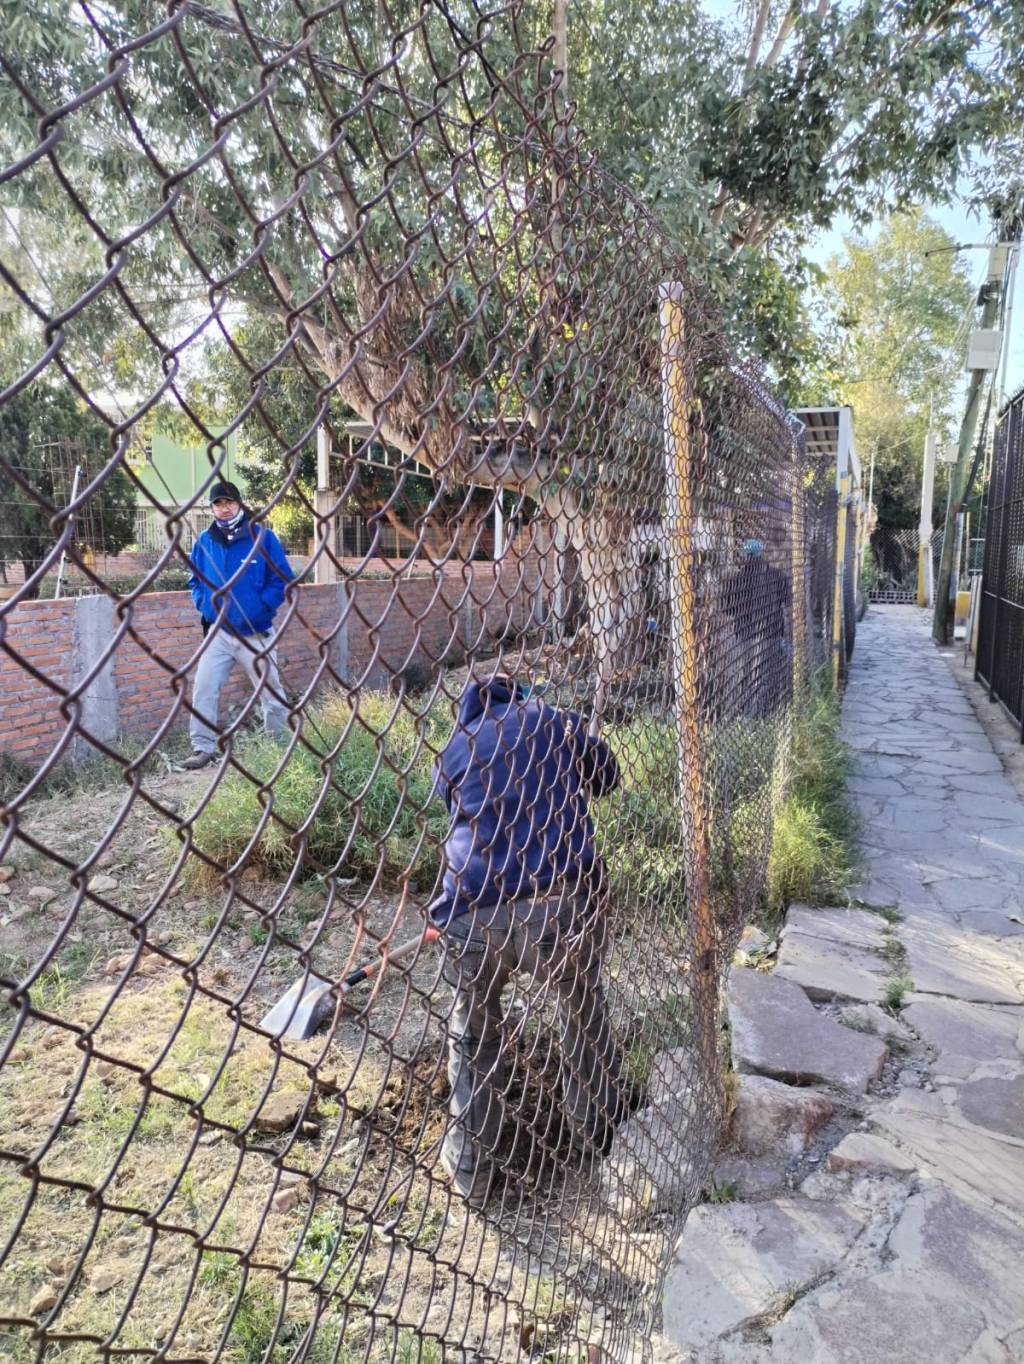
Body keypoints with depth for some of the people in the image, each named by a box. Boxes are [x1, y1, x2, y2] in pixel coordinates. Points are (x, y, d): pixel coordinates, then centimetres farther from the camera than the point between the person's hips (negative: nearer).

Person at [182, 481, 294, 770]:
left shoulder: (263, 537, -7)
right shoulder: (204, 541, 4)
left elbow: (282, 579, -7)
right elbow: (195, 579, 16)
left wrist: (260, 608, -18)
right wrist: (204, 604, -2)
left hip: (256, 633, -2)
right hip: (218, 631, 3)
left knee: (271, 691, 9)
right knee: (204, 689, -6)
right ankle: (203, 748, 5)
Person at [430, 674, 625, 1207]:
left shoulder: (452, 752, 18)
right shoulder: (556, 721, 14)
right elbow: (605, 778, 31)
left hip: (470, 916, 1)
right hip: (562, 902, 0)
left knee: (472, 1035, 26)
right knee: (584, 1013, 28)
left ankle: (470, 1172, 36)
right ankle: (598, 1127, 48)